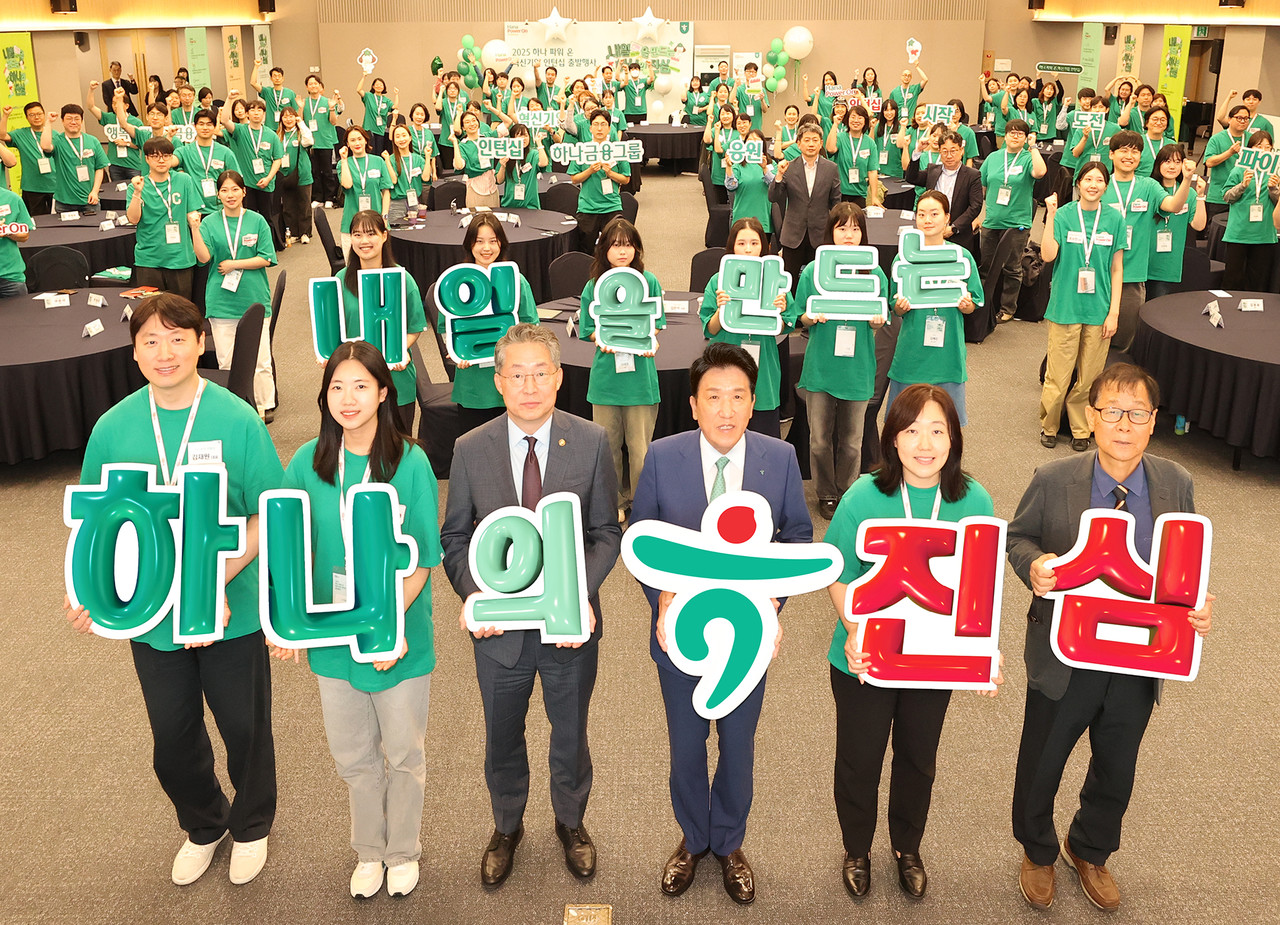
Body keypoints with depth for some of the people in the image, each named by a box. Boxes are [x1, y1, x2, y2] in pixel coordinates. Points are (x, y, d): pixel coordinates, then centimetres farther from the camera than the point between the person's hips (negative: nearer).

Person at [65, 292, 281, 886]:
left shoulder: (237, 420, -15)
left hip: (232, 612, -2)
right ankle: (203, 825, 48)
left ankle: (252, 826, 44)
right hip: (149, 615, 3)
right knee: (172, 738, 19)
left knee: (244, 728, 16)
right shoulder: (113, 428, -6)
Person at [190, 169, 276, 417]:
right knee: (226, 362, 5)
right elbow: (204, 257, -9)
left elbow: (266, 258, -3)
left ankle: (264, 405, 16)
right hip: (222, 301, 1)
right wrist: (194, 228, -20)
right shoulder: (210, 223, 4)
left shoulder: (257, 221, 2)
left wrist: (234, 264, -9)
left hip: (255, 299, -1)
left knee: (260, 360, 2)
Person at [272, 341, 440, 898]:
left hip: (400, 634, -2)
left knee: (403, 753, 15)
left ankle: (403, 852, 39)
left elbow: (422, 559, -11)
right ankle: (369, 851, 42)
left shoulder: (410, 463, -14)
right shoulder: (308, 462, -4)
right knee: (352, 755, 18)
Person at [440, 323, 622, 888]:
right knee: (502, 739, 20)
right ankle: (507, 828, 47)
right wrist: (473, 594, -17)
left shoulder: (591, 443, -9)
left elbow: (606, 533, -5)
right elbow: (455, 537, 0)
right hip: (500, 626, 1)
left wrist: (580, 593, -20)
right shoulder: (470, 450, -8)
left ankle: (571, 822, 48)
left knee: (570, 735, 20)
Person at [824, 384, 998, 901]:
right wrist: (854, 631, -24)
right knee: (859, 760, 16)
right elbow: (841, 576, -9)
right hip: (865, 659, -2)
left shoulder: (974, 501, -12)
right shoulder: (864, 497, -18)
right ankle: (856, 852, 44)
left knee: (919, 759, 23)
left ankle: (907, 849, 49)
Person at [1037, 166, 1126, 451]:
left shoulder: (1114, 219, 4)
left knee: (1089, 377, 6)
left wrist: (1114, 312, 0)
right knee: (1058, 376, 1)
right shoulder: (1064, 215, -1)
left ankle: (1080, 429, 23)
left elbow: (1117, 269, 6)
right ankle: (1049, 426, 20)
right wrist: (1050, 215, -18)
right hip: (1066, 306, -2)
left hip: (1099, 310, 2)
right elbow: (1048, 255, -14)